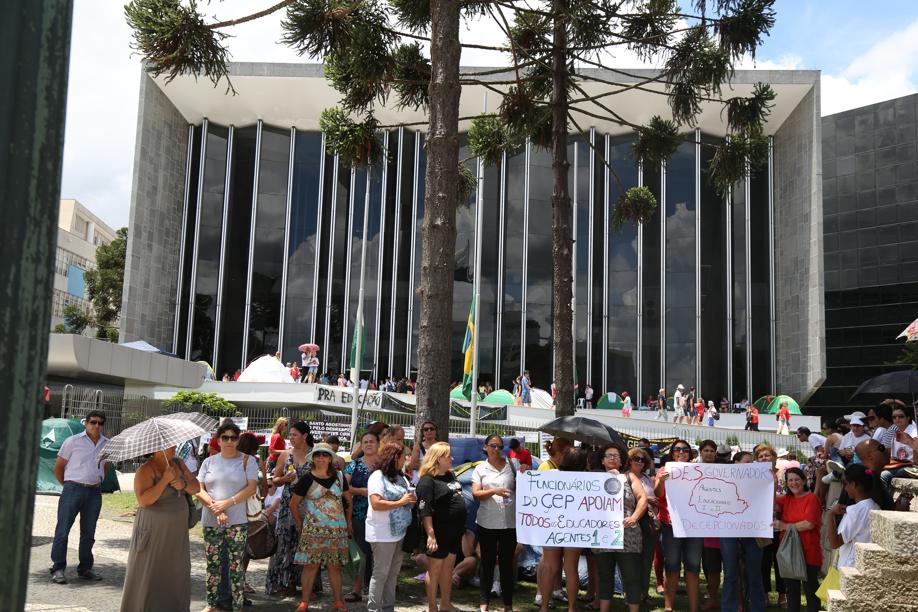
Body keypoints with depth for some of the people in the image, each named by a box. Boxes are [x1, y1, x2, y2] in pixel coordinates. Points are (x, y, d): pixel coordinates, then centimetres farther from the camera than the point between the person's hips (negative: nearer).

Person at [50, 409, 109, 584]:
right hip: (73, 489, -4)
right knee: (63, 530, -4)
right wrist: (68, 485, 5)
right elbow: (58, 467, 2)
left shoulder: (107, 444, 8)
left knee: (88, 533, 10)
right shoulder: (73, 441, -3)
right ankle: (58, 569, 1)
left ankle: (85, 569, 19)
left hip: (94, 493, 4)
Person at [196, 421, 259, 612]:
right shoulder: (209, 462, 11)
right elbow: (199, 489, 5)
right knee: (212, 564, 9)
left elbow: (252, 488, -7)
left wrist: (227, 503, -13)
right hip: (211, 522, 3)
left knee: (236, 566, -1)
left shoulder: (247, 460, 3)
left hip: (237, 522, -3)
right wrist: (214, 507, -11)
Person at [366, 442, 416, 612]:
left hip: (399, 532, 8)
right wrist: (400, 502, -18)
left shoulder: (401, 477, 13)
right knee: (381, 573, -1)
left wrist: (412, 499, -2)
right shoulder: (377, 477, -12)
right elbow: (376, 504, -22)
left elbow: (409, 498, 21)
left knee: (393, 572, 13)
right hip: (383, 533, -8)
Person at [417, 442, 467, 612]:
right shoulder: (427, 481, -16)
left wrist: (461, 528, 20)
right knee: (435, 568, 1)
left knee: (448, 567, 15)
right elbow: (424, 510, -21)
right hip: (439, 532, -8)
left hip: (454, 531, 8)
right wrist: (430, 534, -26)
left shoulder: (450, 475, 12)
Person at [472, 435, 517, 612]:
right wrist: (494, 491, -20)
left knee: (507, 562, 8)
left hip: (510, 522, 0)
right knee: (487, 562, 8)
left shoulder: (511, 465, 4)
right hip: (487, 523, 0)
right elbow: (475, 493, -4)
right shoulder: (480, 469, 4)